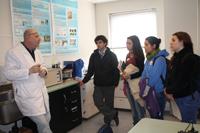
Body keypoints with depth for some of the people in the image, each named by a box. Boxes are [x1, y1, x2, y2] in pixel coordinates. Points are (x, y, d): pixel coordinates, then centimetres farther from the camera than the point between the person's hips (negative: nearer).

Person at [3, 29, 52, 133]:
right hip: (28, 96, -7)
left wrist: (44, 71, -4)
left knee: (46, 120, 15)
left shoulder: (37, 52, 12)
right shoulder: (13, 52, -11)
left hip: (42, 93, 8)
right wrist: (29, 71, -26)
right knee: (43, 124, -8)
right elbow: (8, 73, -16)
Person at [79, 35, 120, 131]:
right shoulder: (94, 55, 3)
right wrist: (84, 80, -5)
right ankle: (113, 114, 11)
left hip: (109, 84, -2)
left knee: (108, 103, 6)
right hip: (98, 84, 2)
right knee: (97, 102, -8)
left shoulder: (112, 55, -4)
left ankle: (107, 122, 25)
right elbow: (90, 70, 3)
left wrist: (116, 82, -11)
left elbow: (116, 70, -6)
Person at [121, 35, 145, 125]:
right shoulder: (128, 55, 11)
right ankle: (135, 124, 27)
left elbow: (141, 71, -12)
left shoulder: (139, 55, -10)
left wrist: (130, 76, -23)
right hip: (128, 83, 7)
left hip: (136, 83, -7)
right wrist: (124, 73, 4)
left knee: (138, 106, -1)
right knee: (132, 106, 15)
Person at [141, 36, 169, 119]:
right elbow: (144, 74, 9)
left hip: (157, 93, -7)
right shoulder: (149, 58, 7)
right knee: (152, 117, 18)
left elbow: (153, 78, -21)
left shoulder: (160, 59, -17)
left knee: (157, 118, 5)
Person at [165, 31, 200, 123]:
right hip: (180, 96, 8)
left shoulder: (190, 58, -17)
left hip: (189, 97, -8)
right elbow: (171, 75, 10)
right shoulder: (176, 57, 10)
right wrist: (168, 89, -5)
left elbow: (183, 80, -20)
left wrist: (170, 91, -9)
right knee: (186, 122, 17)